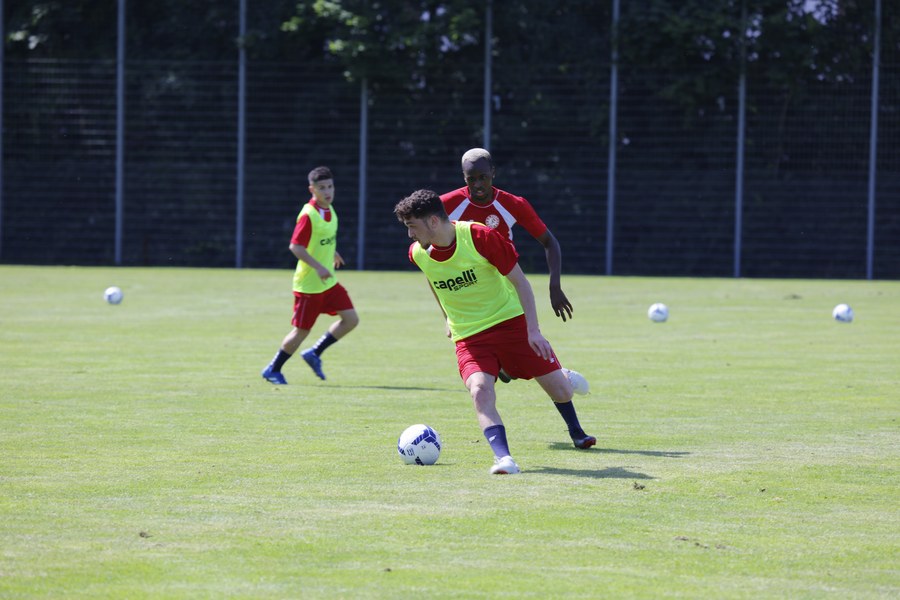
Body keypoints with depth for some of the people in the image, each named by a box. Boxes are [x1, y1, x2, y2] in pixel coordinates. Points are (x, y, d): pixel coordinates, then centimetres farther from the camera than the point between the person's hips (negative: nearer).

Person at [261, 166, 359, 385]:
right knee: (301, 331, -1)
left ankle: (315, 353, 14)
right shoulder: (308, 215, -21)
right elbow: (295, 246, -25)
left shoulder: (329, 210, 5)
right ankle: (273, 370, 19)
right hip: (308, 283, -8)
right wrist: (318, 267, -31)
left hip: (329, 282, 8)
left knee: (351, 319, -1)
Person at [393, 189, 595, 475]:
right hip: (469, 337, 2)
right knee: (480, 391, -28)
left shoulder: (480, 237, -21)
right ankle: (503, 458, -37)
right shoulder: (418, 253, -8)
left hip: (511, 321, -2)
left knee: (559, 388, 5)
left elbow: (519, 281, -13)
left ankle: (576, 432, 37)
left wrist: (533, 330, -18)